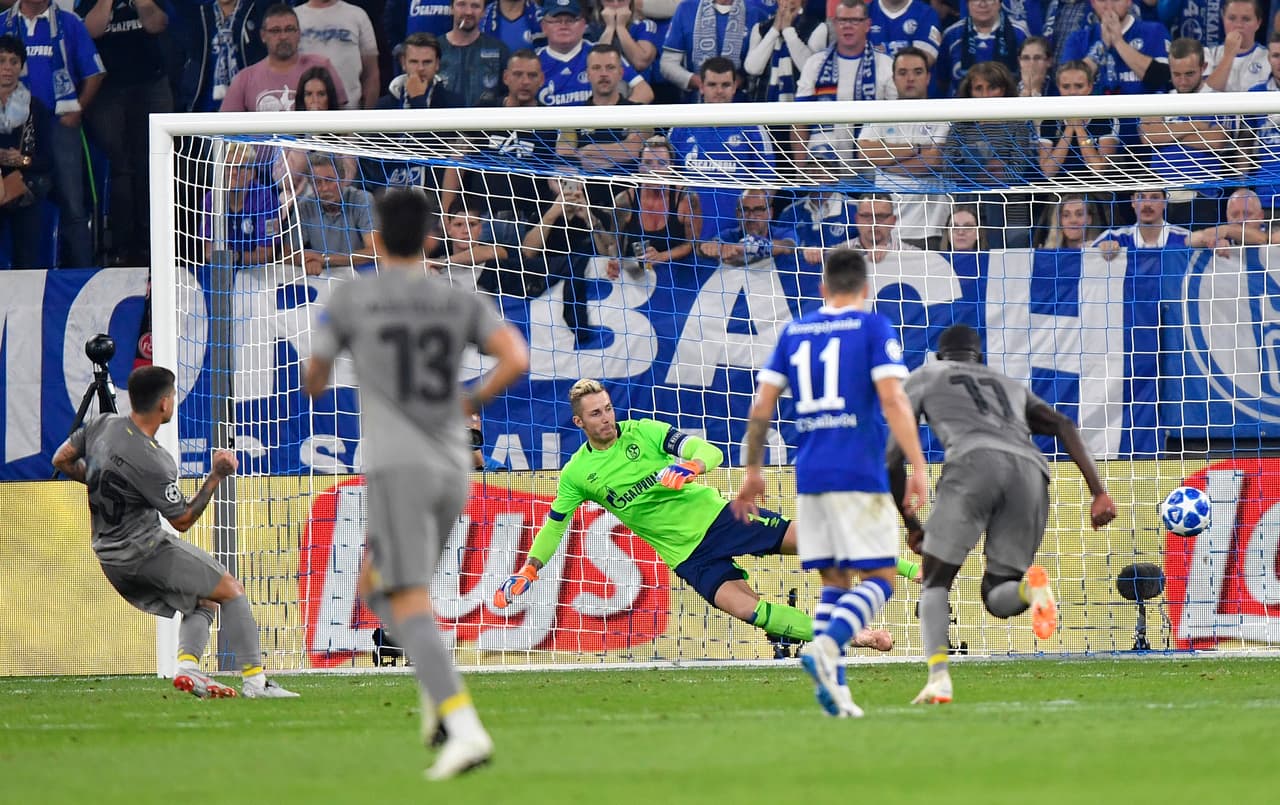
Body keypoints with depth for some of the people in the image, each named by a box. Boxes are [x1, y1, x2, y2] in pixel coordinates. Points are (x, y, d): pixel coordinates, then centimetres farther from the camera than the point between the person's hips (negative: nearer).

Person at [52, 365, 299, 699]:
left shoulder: (102, 424, -3)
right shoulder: (151, 462, -25)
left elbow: (62, 460, 13)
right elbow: (182, 520, -14)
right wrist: (215, 477, -12)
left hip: (108, 554, 9)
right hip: (145, 549, -9)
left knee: (204, 603, 18)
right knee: (232, 590, -1)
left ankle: (187, 666, -4)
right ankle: (254, 680, -7)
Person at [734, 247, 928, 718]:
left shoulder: (794, 333, 13)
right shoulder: (873, 327, 0)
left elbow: (761, 406, 11)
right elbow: (892, 400, -11)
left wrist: (752, 470, 19)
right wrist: (918, 468, -13)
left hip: (809, 476, 5)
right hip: (859, 475, -5)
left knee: (833, 582, 12)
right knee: (879, 578, -2)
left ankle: (831, 682, -1)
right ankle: (826, 644, -26)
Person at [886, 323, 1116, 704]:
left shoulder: (924, 376, 30)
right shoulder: (1010, 386, 39)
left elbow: (892, 458, 24)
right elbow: (1064, 427, 23)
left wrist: (910, 525, 34)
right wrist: (1099, 493, 13)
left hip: (975, 461, -3)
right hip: (1030, 470, 3)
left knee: (935, 583, 8)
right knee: (996, 598, 12)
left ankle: (938, 676, -18)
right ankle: (1030, 585, -26)